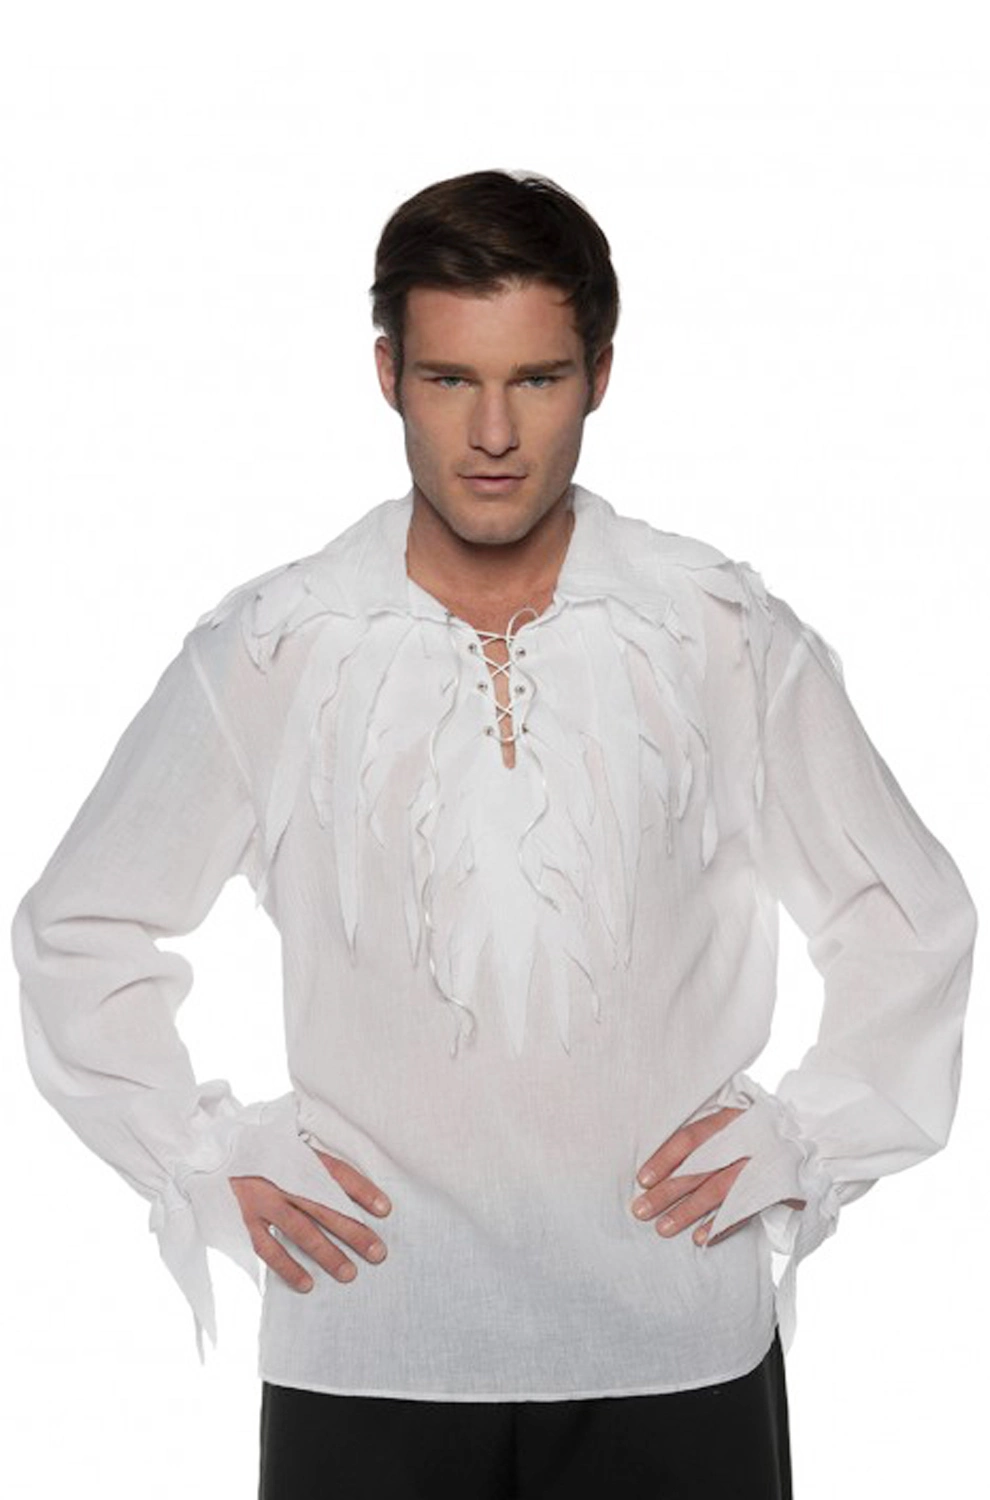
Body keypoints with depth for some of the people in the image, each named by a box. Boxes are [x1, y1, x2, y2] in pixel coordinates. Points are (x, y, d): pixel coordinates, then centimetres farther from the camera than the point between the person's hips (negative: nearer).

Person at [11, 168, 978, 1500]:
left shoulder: (732, 642, 0)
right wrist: (210, 1162, 3)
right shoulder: (265, 655, -2)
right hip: (365, 1355, 0)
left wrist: (807, 1139, 2)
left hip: (675, 1351, 1)